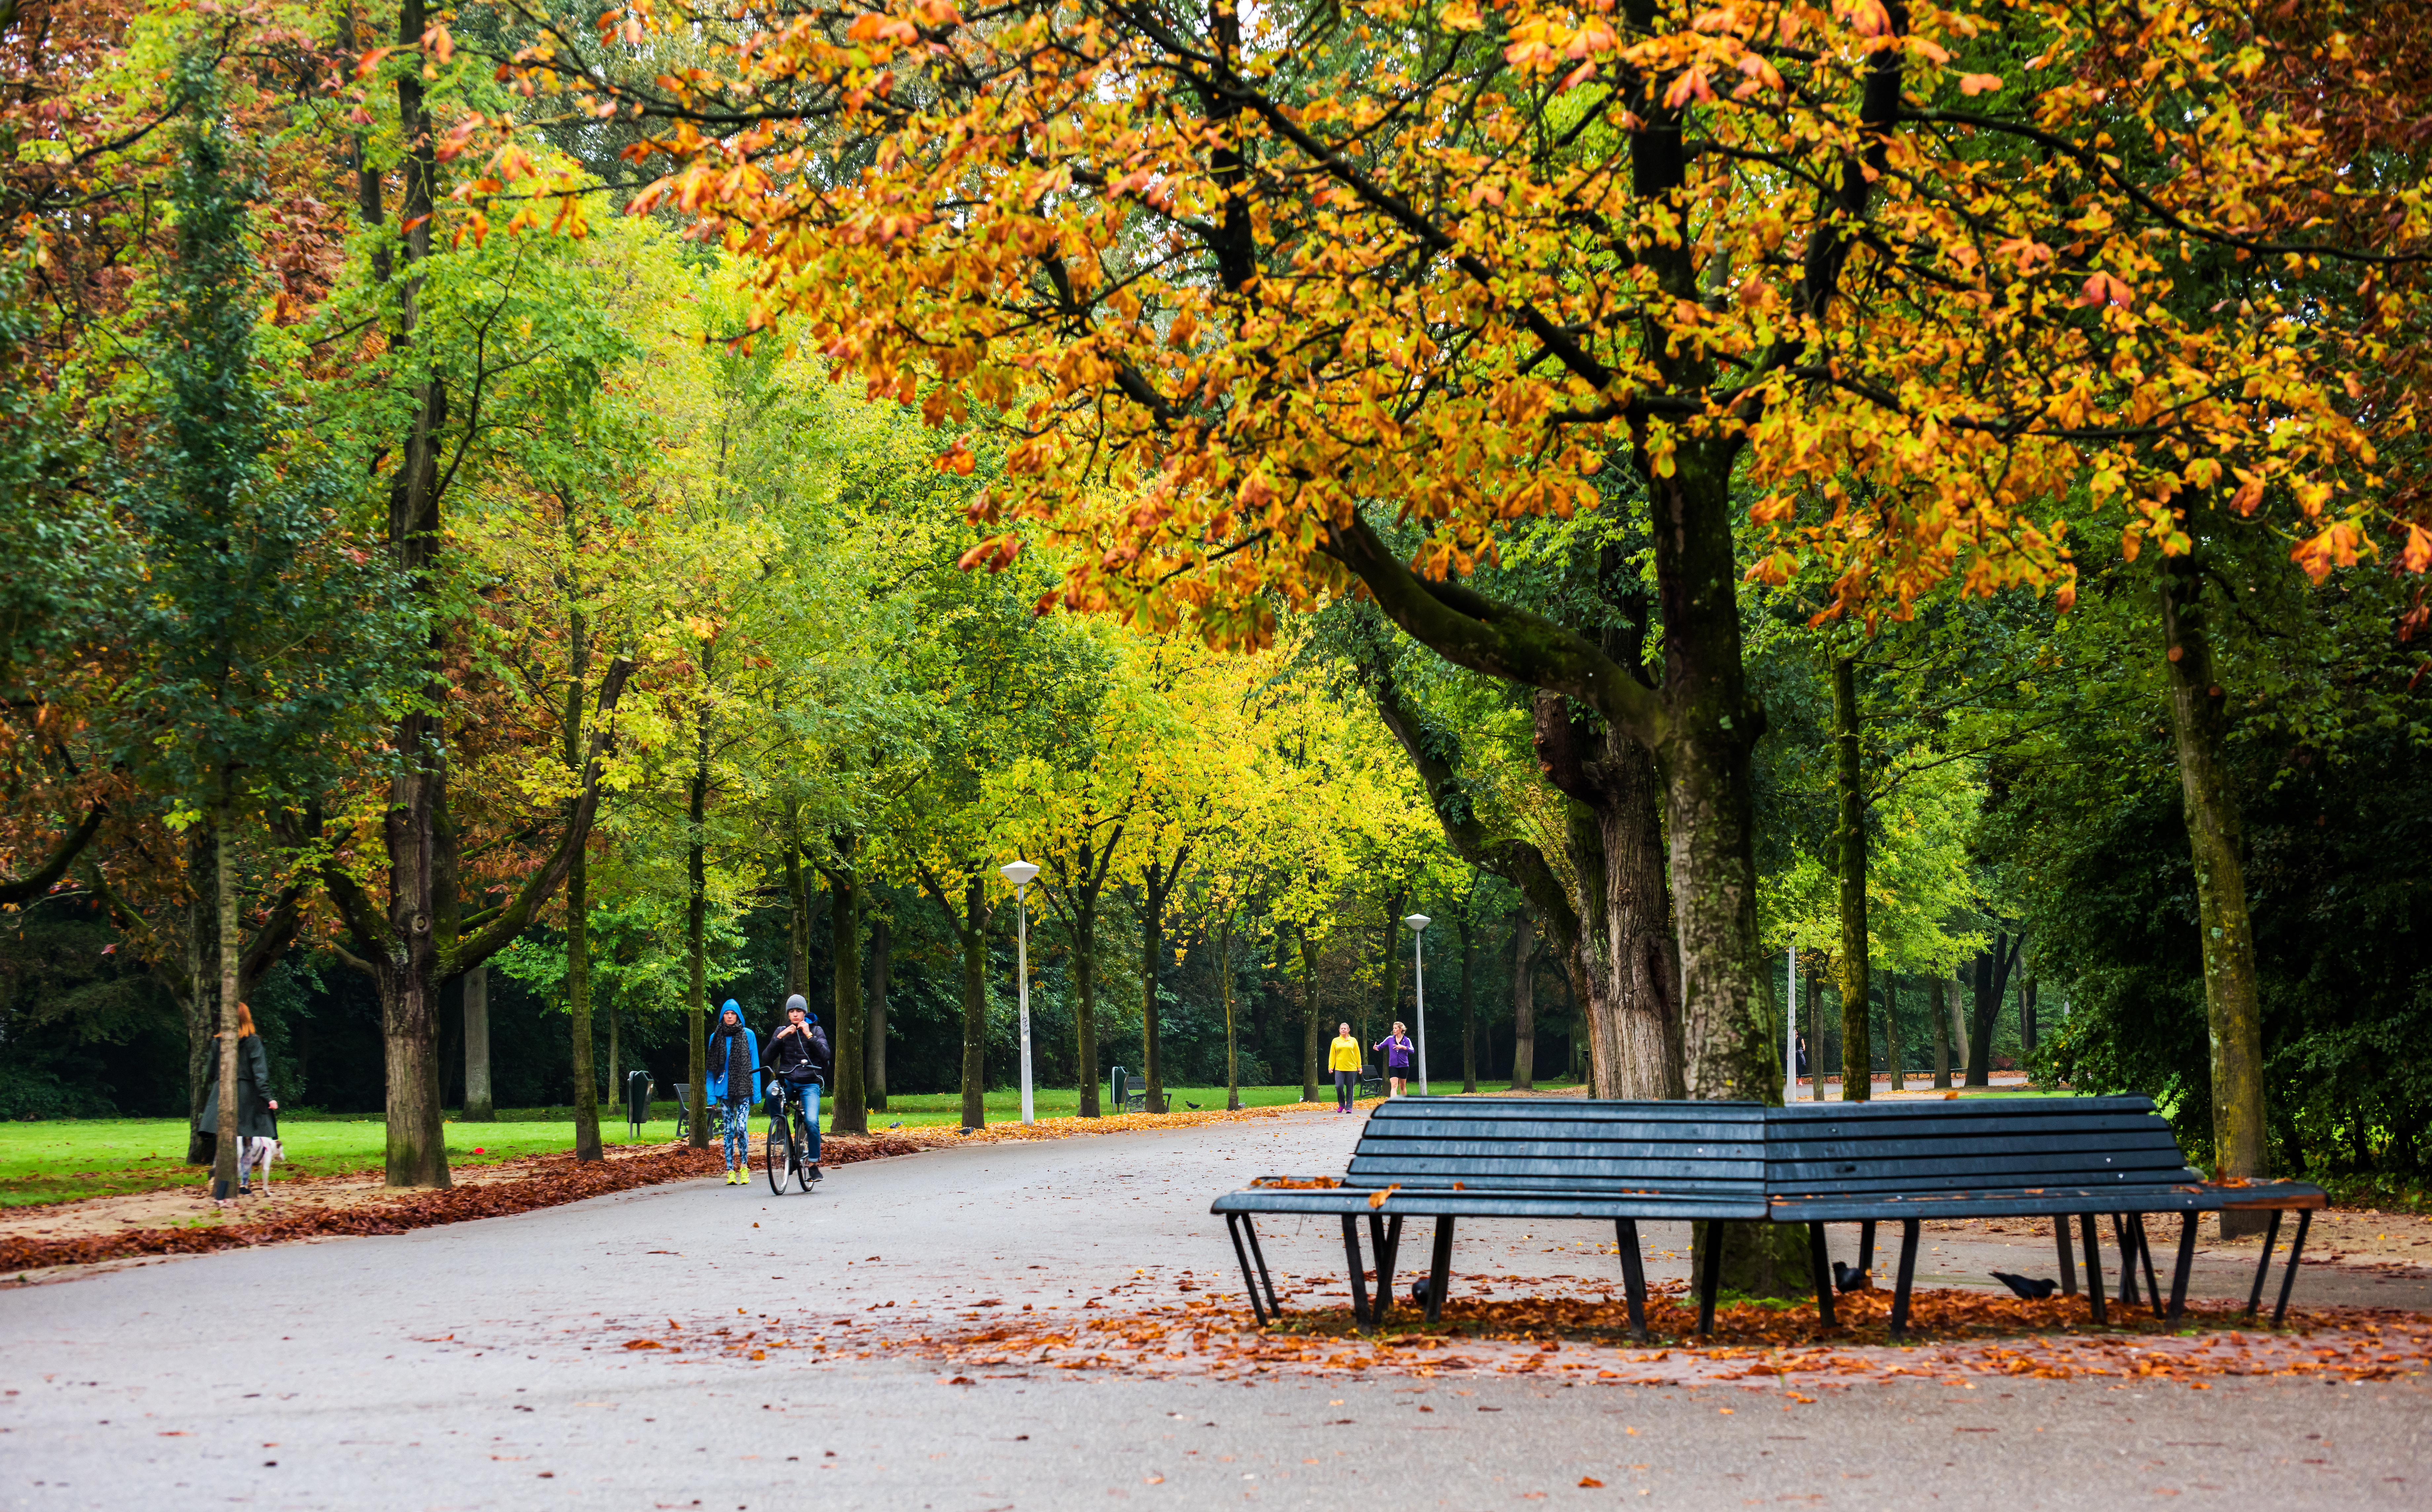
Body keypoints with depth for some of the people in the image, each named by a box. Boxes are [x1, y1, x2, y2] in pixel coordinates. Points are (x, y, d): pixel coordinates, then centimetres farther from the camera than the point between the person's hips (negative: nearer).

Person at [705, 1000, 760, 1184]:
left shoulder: (748, 1036, 4)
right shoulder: (716, 1038, 8)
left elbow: (754, 1065, 5)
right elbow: (711, 1068, 10)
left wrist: (756, 1093, 0)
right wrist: (711, 1095, 5)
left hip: (743, 1090, -2)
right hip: (724, 1091, 2)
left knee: (742, 1128, -13)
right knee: (729, 1130, 1)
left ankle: (744, 1167, 4)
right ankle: (731, 1171, 5)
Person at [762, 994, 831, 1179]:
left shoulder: (816, 1031, 7)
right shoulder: (782, 1032, 12)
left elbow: (825, 1055, -8)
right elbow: (768, 1058, 1)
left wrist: (809, 1035, -13)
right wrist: (780, 1038, -10)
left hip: (809, 1083, -1)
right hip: (787, 1080, 1)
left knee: (812, 1122, -21)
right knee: (772, 1091, -35)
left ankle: (814, 1163, -5)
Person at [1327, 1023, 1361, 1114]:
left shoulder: (1353, 1041, 8)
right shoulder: (1336, 1041, 8)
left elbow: (1357, 1054, 9)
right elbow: (1332, 1055, 8)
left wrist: (1359, 1066, 4)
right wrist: (1331, 1067, 0)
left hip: (1351, 1068, 0)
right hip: (1339, 1068, 0)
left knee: (1350, 1088, 1)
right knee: (1339, 1087, -12)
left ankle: (1349, 1108, 8)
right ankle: (1342, 1104, 10)